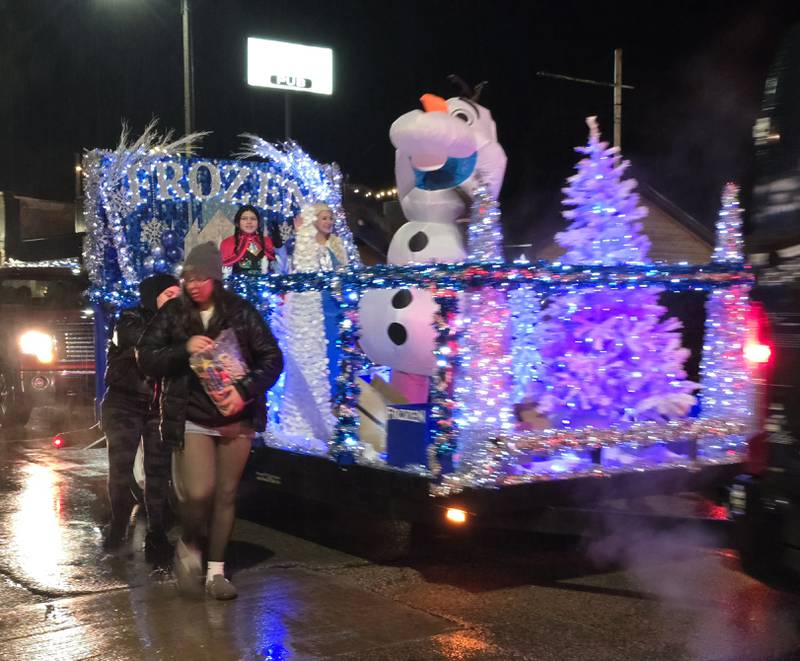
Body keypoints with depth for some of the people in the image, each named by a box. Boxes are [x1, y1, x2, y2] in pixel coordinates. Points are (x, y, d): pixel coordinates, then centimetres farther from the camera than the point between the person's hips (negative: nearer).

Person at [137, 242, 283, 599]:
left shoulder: (241, 312, -1)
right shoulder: (172, 314, 0)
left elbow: (272, 358, -1)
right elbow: (146, 356, -2)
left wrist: (245, 391, -15)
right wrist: (184, 349, -18)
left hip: (236, 419, 1)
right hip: (191, 419, -1)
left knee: (226, 494, 7)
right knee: (198, 492, -14)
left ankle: (216, 570, 21)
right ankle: (188, 546, 17)